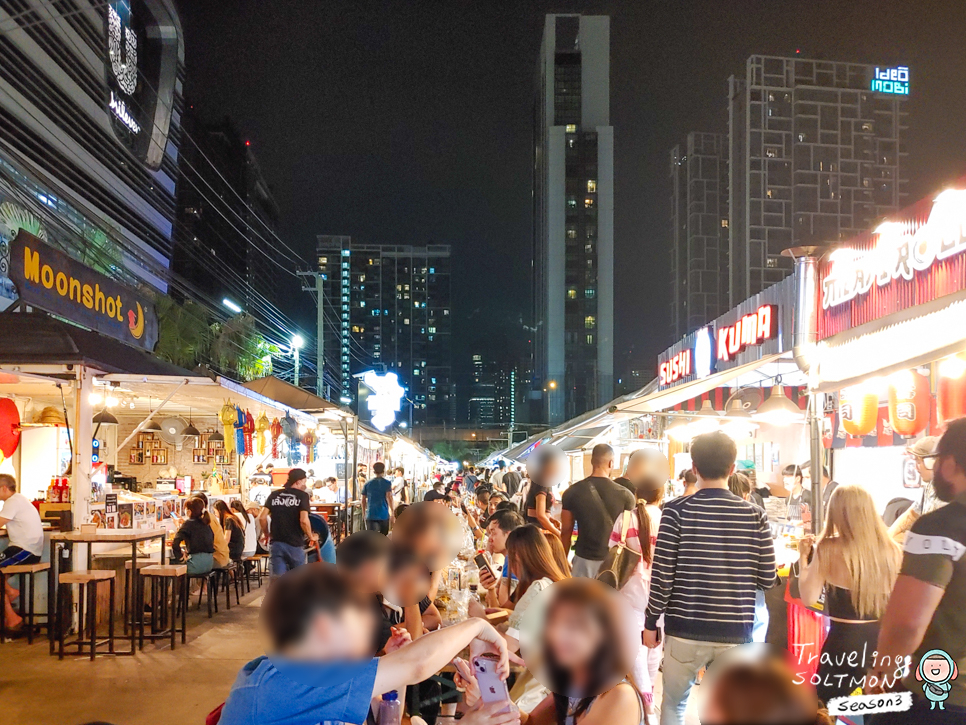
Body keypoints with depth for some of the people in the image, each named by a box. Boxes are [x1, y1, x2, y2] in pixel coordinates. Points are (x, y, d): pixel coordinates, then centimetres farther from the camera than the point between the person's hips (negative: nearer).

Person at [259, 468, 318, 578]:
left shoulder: (274, 495, 9)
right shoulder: (302, 496, -4)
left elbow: (262, 517, 1)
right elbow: (303, 520, -16)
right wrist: (311, 537, -1)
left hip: (276, 543, 3)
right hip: (295, 544, -3)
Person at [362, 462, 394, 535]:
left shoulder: (367, 483, 9)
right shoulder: (387, 482, -1)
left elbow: (363, 500, 13)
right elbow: (389, 497, -13)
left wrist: (364, 513, 25)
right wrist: (392, 512, -14)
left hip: (370, 515, 1)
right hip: (384, 515, -1)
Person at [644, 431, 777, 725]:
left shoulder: (677, 511, -9)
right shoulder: (755, 516, -2)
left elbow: (662, 575, -10)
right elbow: (768, 579, 1)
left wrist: (651, 622, 2)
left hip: (685, 630, -2)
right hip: (736, 633, 2)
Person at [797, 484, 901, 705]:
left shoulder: (829, 549, -10)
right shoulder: (891, 550, -1)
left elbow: (809, 597, -8)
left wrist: (804, 558, 3)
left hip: (845, 642, -4)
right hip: (884, 641, 4)